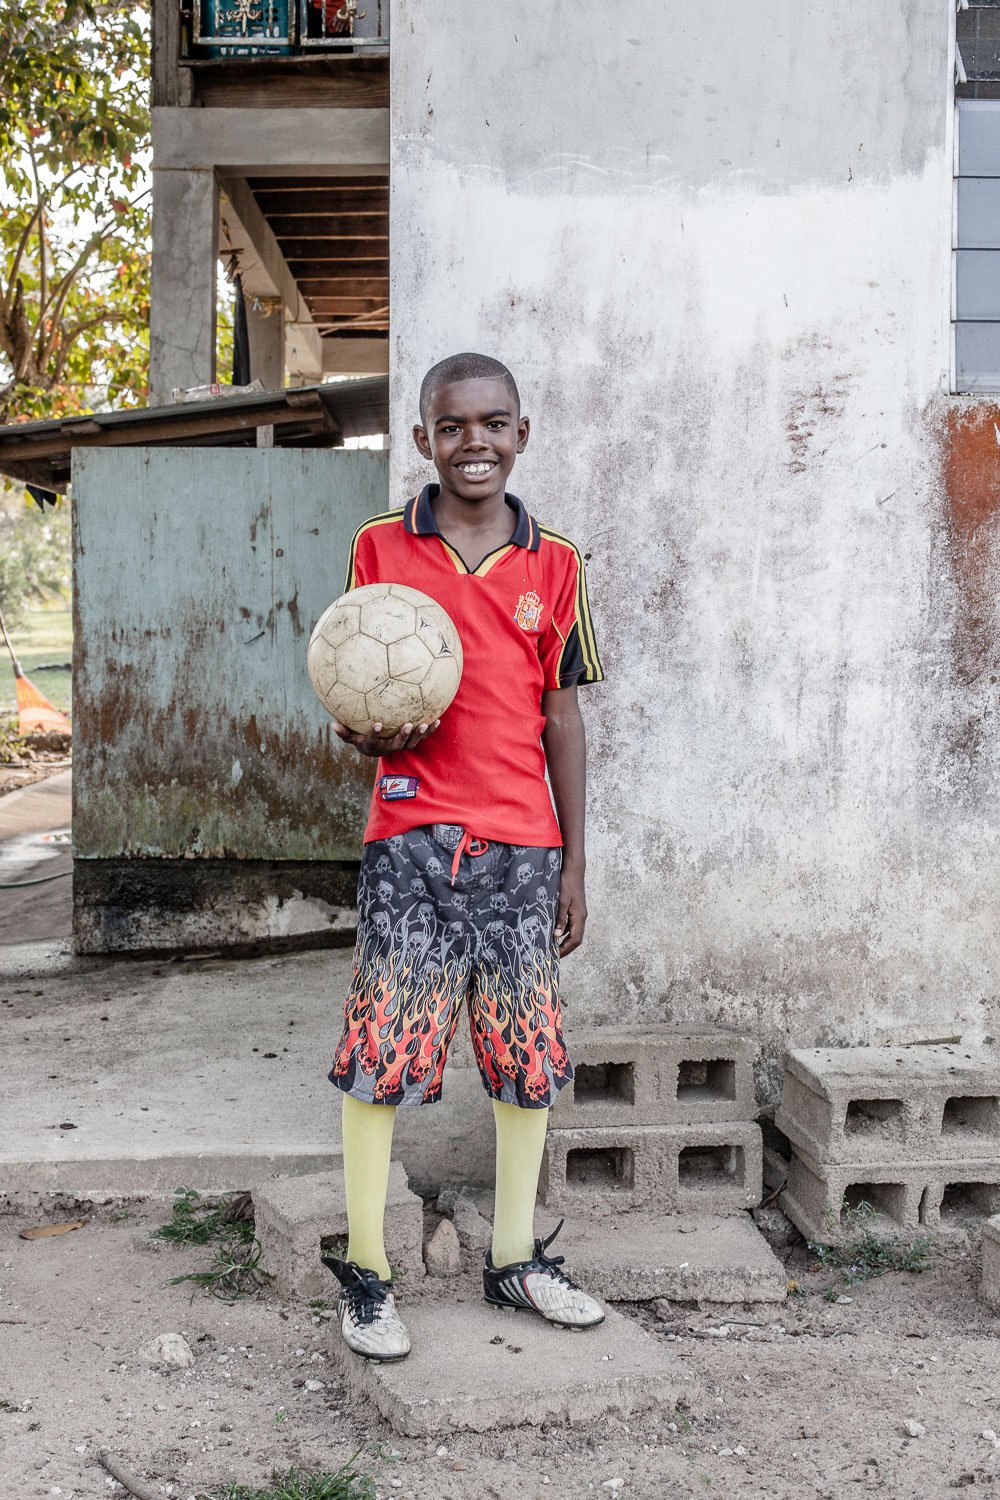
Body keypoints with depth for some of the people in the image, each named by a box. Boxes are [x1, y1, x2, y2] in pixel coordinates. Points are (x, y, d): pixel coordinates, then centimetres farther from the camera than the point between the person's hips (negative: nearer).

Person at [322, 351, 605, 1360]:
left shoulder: (554, 565, 7)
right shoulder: (379, 549, 4)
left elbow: (561, 719, 9)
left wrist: (573, 865, 7)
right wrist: (365, 736, -14)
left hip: (523, 843, 2)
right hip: (412, 835, -2)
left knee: (529, 1054, 8)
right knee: (380, 1053, -2)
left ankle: (515, 1259, 26)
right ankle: (365, 1274, 15)